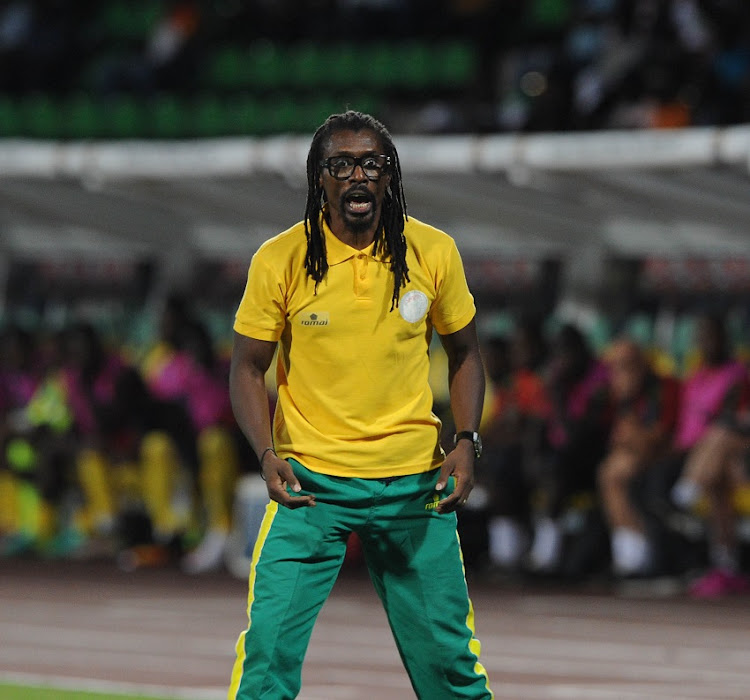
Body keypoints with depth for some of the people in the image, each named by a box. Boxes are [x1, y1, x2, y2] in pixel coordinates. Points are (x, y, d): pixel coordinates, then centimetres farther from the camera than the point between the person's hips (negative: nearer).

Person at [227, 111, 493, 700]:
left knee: (447, 650, 7)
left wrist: (467, 442, -3)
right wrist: (268, 455, -15)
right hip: (310, 481, -2)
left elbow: (464, 352, 11)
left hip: (416, 483, 2)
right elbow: (248, 367, 1)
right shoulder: (279, 260, -8)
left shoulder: (434, 252, -2)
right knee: (269, 645, -12)